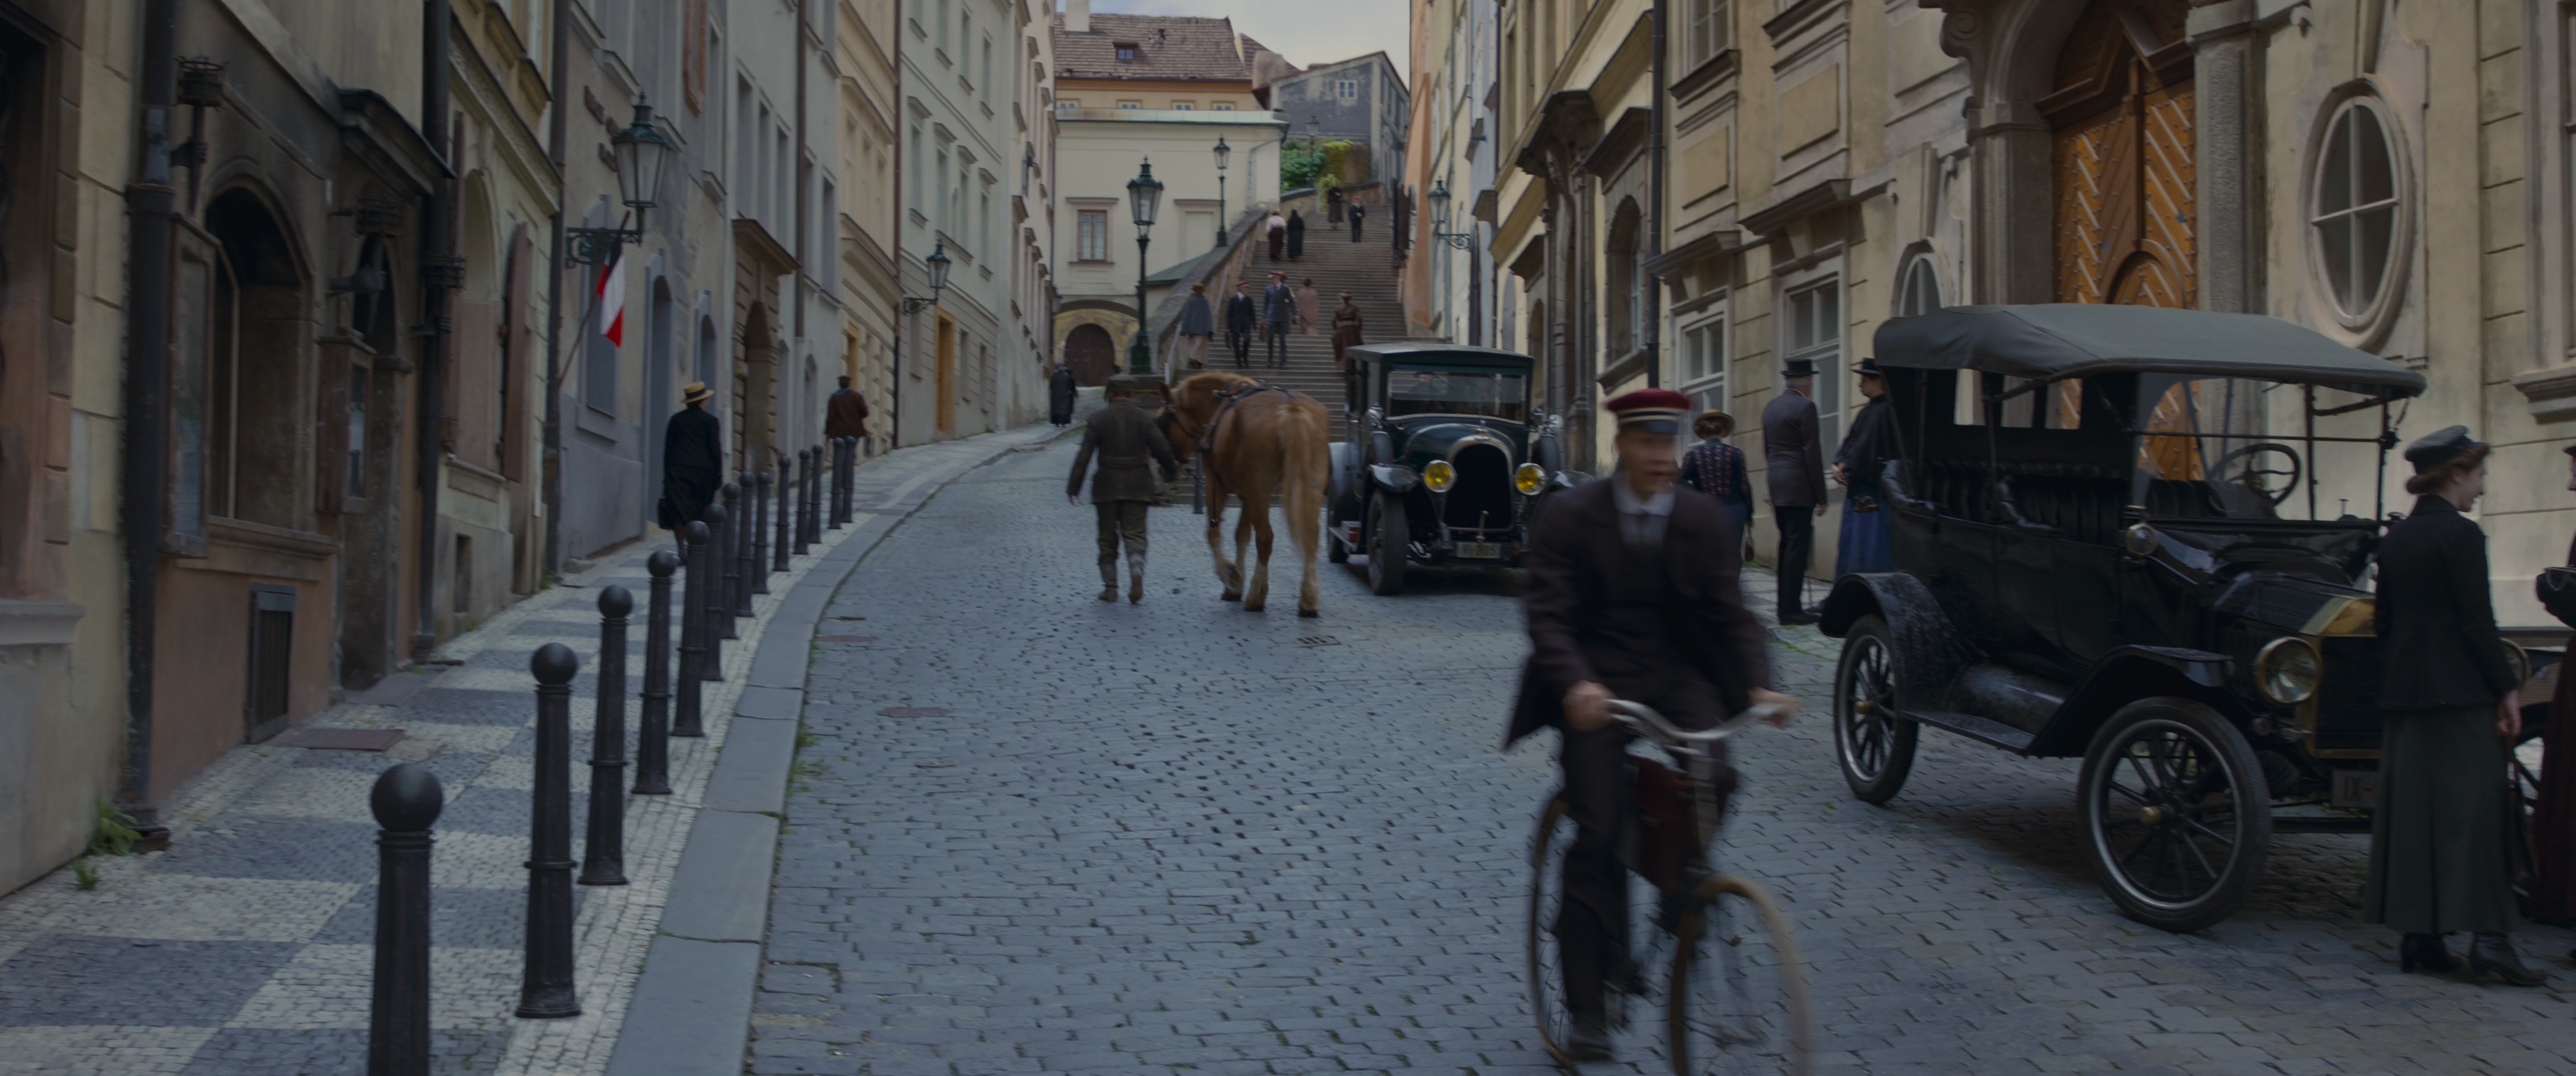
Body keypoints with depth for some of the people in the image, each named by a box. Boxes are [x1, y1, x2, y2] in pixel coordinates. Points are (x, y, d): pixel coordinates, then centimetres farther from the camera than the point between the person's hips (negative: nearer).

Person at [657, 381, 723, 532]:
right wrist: (718, 476, 4)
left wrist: (667, 475, 14)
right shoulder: (710, 421, 1)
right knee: (700, 515, 7)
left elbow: (667, 449, 10)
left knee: (679, 514, -4)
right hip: (703, 472, -1)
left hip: (678, 470, 2)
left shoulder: (676, 420, 10)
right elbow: (716, 450, -1)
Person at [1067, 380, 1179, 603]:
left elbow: (1084, 455, -5)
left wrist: (1073, 487, 0)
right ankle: (1137, 570, -25)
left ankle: (1110, 587, 12)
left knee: (1108, 537, 11)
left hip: (1107, 484, 0)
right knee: (1135, 534, 3)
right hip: (1137, 485, 0)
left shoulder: (1098, 419, -3)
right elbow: (1161, 449, -1)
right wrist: (1172, 470, 19)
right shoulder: (1143, 418, -1)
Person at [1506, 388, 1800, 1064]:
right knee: (1597, 836, -10)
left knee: (1711, 780, -26)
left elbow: (1729, 615, -1)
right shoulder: (1569, 518, -7)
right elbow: (1547, 613, -14)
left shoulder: (1706, 521, 2)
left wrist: (1759, 685, -20)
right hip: (1595, 684, -2)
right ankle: (1589, 1009, 2)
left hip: (1675, 675, 3)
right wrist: (1575, 684, -33)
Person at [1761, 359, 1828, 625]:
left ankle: (1786, 605, 16)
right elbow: (1812, 453, -14)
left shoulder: (1771, 407, 13)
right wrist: (1821, 496, -11)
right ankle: (1791, 610, -8)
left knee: (1787, 544, 14)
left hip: (1776, 485, 8)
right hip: (1799, 487, -8)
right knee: (1797, 547, -6)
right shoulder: (1805, 407, -11)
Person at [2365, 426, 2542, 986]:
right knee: (2475, 806, -5)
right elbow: (2477, 621, -14)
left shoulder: (2394, 538, 11)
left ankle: (2417, 935, 9)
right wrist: (2508, 689, -9)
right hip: (2460, 690, -7)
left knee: (2410, 808, 7)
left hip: (2403, 691, 7)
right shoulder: (2460, 534, -11)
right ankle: (2488, 934, -9)